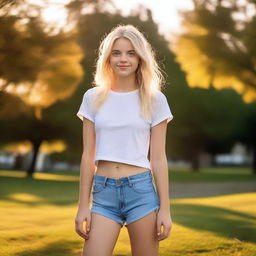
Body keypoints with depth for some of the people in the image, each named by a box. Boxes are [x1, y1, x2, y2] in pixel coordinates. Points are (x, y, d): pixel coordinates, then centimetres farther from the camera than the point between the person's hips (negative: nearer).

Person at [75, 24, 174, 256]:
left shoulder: (155, 100, 2)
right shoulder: (93, 98, 6)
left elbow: (158, 158, 2)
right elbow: (88, 156, 6)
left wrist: (165, 208, -2)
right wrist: (83, 206, 3)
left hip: (141, 190, -1)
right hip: (103, 192, 1)